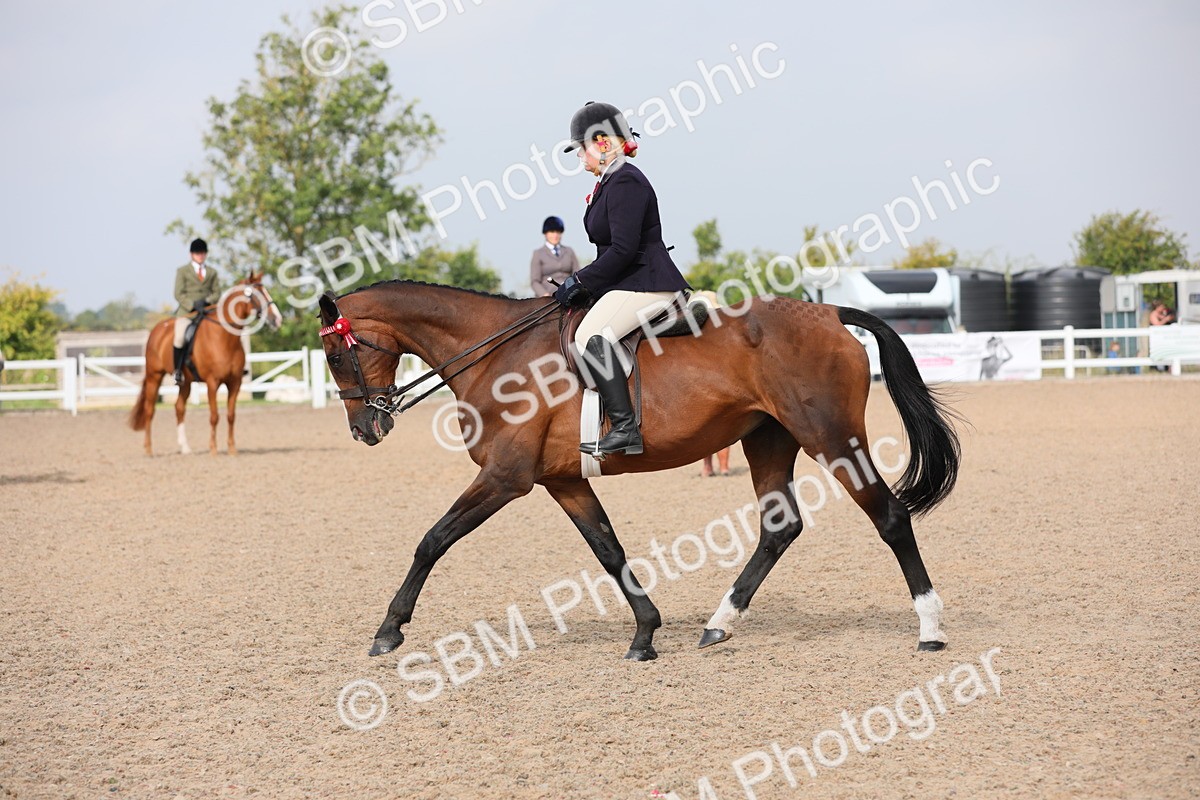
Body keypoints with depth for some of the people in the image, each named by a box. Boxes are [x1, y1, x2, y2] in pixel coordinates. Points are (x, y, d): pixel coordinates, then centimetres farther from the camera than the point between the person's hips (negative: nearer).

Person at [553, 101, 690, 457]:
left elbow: (622, 250, -22)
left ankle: (625, 428, -33)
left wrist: (580, 282, -16)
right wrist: (581, 284, 11)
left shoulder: (625, 182, -15)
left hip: (647, 283, -12)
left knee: (592, 336, -29)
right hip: (626, 283, 12)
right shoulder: (609, 183, 17)